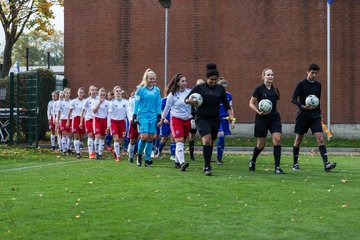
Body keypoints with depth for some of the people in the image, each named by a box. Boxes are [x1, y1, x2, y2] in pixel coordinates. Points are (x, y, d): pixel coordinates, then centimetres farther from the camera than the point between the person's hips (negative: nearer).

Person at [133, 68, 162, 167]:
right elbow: (136, 103, 0)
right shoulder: (141, 89, -2)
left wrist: (159, 117, 7)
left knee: (151, 138, 2)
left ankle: (147, 159, 9)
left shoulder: (157, 90, 8)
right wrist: (134, 117, -3)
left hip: (153, 116, 3)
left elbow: (158, 104, 12)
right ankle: (139, 154, 11)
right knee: (144, 137, -14)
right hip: (143, 115, -3)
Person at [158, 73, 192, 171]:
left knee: (182, 142, 10)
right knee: (179, 141, -16)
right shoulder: (173, 94, -2)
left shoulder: (190, 92, 3)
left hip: (187, 120, 4)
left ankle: (177, 161, 24)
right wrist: (162, 120, 10)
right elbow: (167, 108, 6)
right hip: (176, 119, -3)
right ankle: (182, 162, -26)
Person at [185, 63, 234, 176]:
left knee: (211, 143, 9)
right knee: (207, 140, -21)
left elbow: (226, 103, 13)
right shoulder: (199, 88, -4)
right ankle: (207, 167, -20)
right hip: (202, 118, -4)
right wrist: (190, 101, -23)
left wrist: (230, 114, -1)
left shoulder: (220, 89, 4)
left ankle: (206, 166, 24)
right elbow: (186, 99, -1)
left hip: (215, 119, 4)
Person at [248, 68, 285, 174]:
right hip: (262, 118, -4)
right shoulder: (259, 89, -4)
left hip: (274, 117, 4)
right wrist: (258, 112, -17)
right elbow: (251, 104, -2)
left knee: (277, 138, -15)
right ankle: (252, 161, 34)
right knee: (261, 144, 3)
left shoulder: (275, 90, 10)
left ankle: (277, 167, -14)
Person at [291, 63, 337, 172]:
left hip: (315, 115, 3)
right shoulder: (301, 84, -4)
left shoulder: (318, 85, 11)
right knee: (298, 139, 6)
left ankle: (326, 163, -19)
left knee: (320, 138, -11)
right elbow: (293, 99, -10)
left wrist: (319, 113, 21)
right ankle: (295, 163, 21)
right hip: (303, 114, -3)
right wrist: (302, 106, -26)